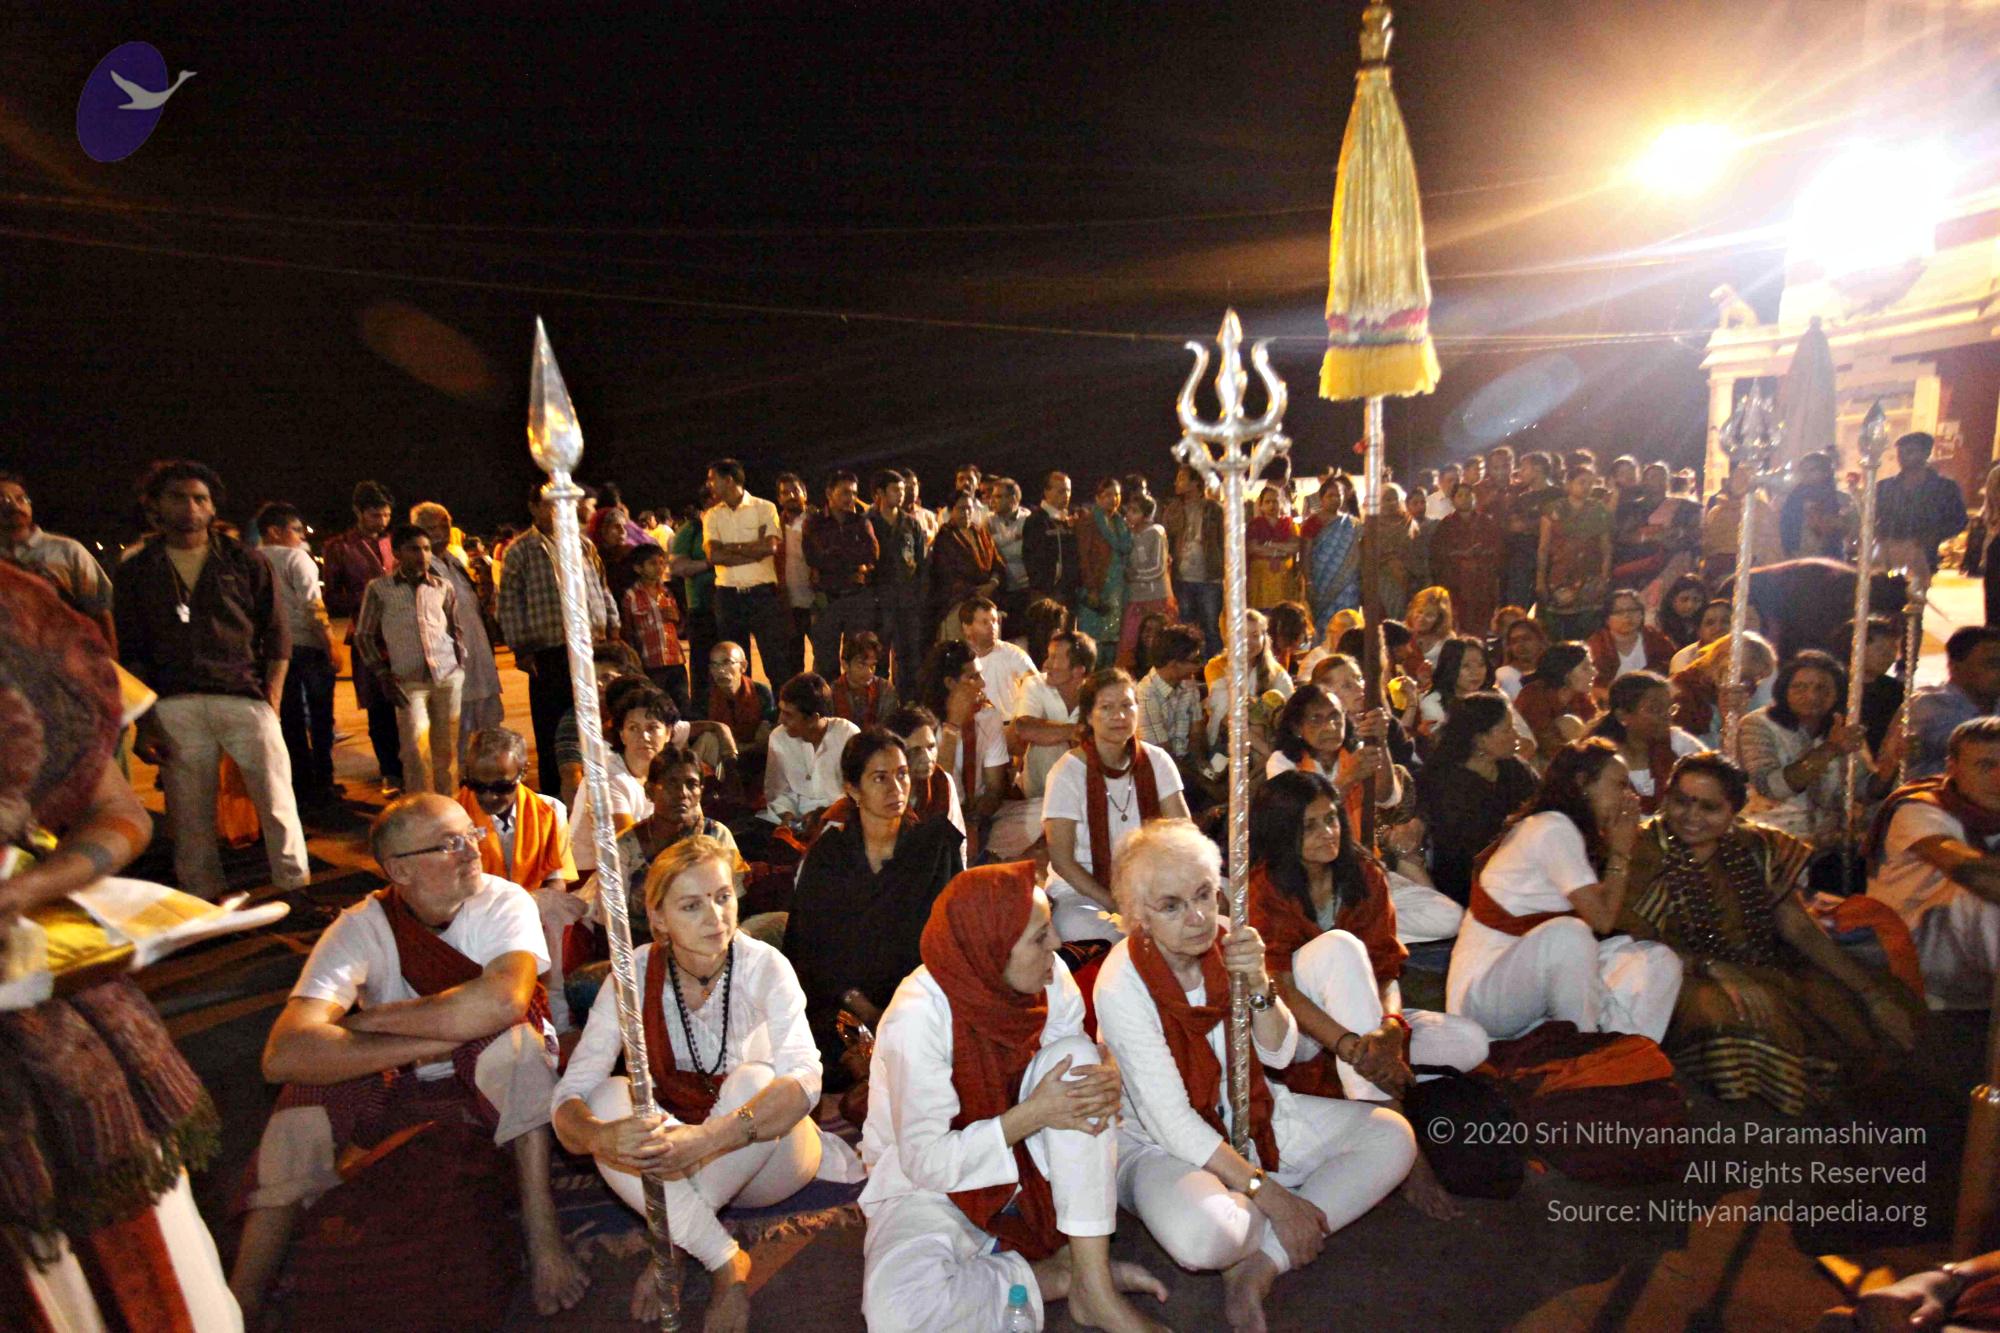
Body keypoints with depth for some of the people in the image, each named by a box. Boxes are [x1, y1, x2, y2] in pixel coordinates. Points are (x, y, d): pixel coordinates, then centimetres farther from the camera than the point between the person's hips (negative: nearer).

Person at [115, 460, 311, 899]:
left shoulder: (246, 562, 9)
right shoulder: (135, 573, 12)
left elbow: (277, 636, 8)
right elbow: (129, 654, 10)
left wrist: (272, 704, -3)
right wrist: (143, 723, 1)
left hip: (245, 698, -1)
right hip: (174, 708, 1)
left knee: (277, 801, -4)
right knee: (190, 818, 6)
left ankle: (297, 889, 6)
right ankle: (203, 901, 16)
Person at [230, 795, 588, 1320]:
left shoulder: (503, 901, -21)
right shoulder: (362, 927, -18)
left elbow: (505, 1001, -42)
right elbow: (283, 1054, -33)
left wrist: (376, 1019, -29)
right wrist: (429, 1041, -36)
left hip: (498, 1078, -2)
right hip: (397, 1081, 2)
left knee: (512, 1041, -34)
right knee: (311, 1088, -25)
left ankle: (543, 1236, -24)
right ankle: (243, 1300, -10)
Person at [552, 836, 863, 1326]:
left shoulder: (764, 966, -20)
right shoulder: (635, 975, -15)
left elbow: (804, 1079, -32)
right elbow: (568, 1099, -21)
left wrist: (706, 1139, -47)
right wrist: (602, 1138, -44)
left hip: (767, 1157, -2)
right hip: (673, 1167, 2)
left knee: (752, 1080, -31)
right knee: (611, 1098, -25)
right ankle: (725, 1262, -20)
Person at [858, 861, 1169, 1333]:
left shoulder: (1047, 978, -13)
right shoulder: (918, 1016, -27)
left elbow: (1078, 1070, -1)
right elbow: (925, 1160, -23)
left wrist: (1108, 1079, -26)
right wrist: (1033, 1114, -29)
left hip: (1023, 1165, 5)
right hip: (931, 1182, -4)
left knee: (1074, 1054, -23)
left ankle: (1094, 1287, -19)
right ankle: (1057, 1277, -10)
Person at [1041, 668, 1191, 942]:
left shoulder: (1156, 761, 0)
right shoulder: (1067, 773, -11)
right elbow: (1061, 860, -12)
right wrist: (1116, 905, -20)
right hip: (1079, 891, -3)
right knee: (1075, 925, -36)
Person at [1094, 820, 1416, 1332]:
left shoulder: (1224, 940, -9)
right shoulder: (1122, 984, -25)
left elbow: (1279, 1054, -3)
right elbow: (1171, 1122, -23)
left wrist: (1257, 984, -23)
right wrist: (1272, 1197, -23)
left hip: (1248, 1113, 6)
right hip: (1156, 1139, -6)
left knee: (1392, 1136, -7)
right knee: (1200, 1235, -38)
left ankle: (1261, 1264, -14)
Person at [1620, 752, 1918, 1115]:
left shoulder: (1755, 847, 8)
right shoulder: (1644, 854, -10)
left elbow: (1800, 929, 9)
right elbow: (1638, 943, -16)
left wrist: (1873, 993, 2)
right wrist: (1717, 969, -27)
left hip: (1768, 974, 7)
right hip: (1687, 981, -6)